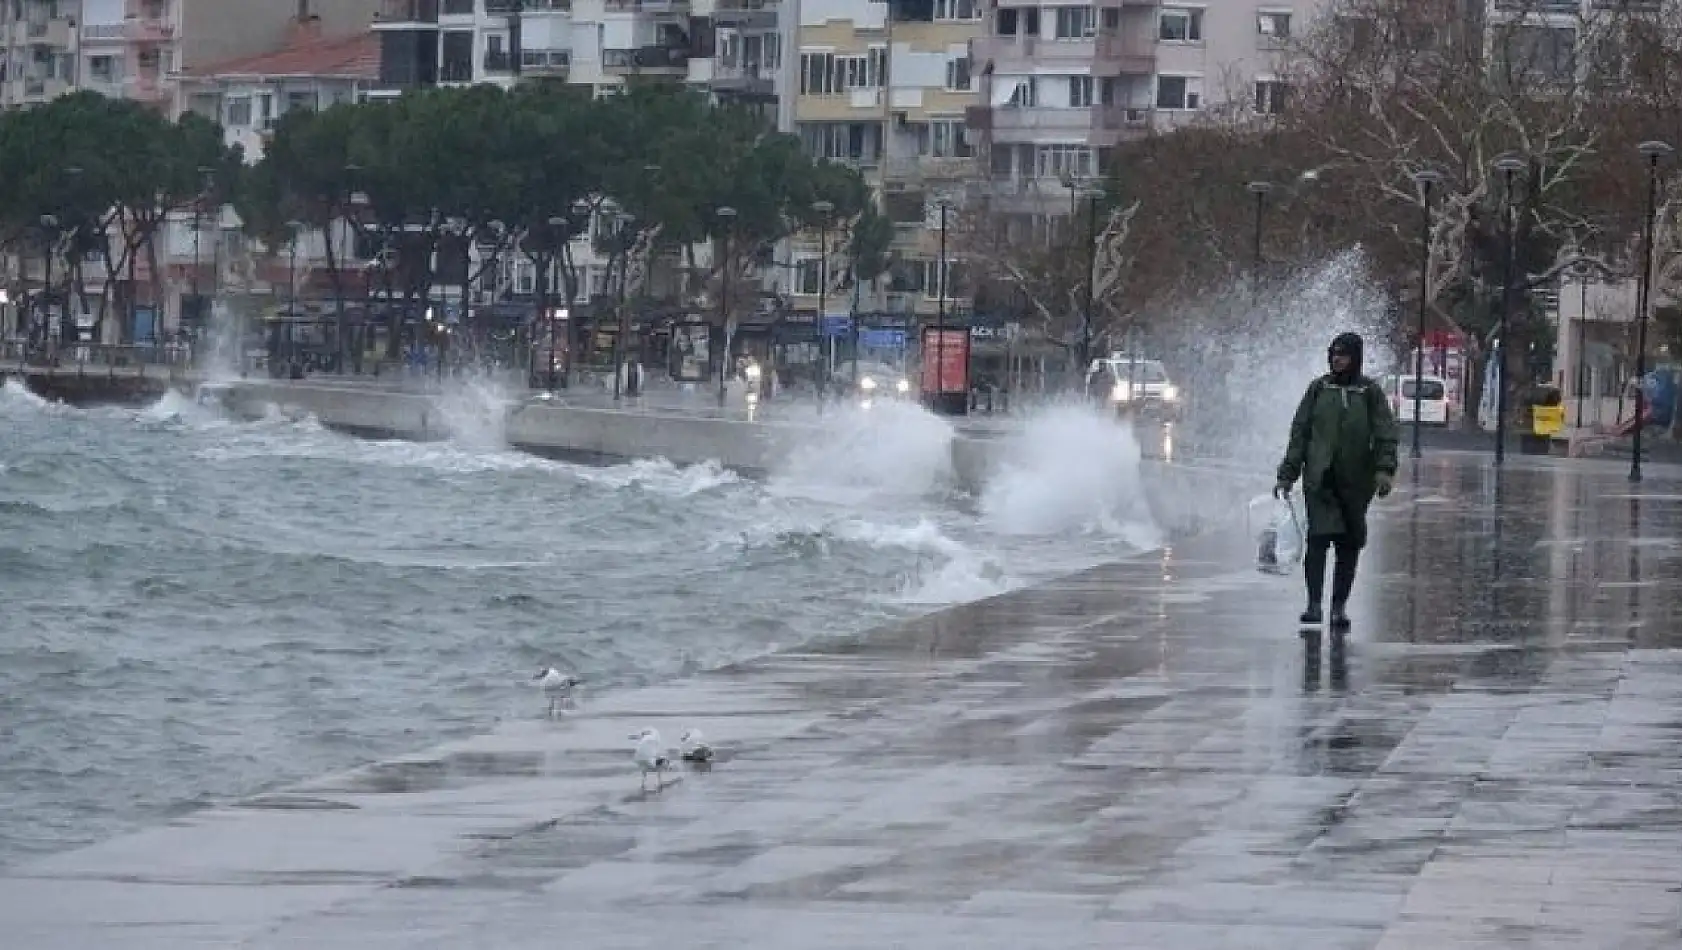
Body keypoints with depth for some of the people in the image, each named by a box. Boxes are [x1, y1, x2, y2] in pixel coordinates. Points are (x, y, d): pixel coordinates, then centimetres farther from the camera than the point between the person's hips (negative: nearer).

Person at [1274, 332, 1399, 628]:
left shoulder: (1370, 392, 6)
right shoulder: (1318, 389, 9)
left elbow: (1385, 434, -1)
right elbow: (1299, 434, 12)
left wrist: (1385, 470, -16)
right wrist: (1287, 475, 8)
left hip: (1355, 481, 0)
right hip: (1320, 479, 0)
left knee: (1349, 544, 4)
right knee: (1319, 537, -16)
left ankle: (1339, 606, 13)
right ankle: (1314, 603, -17)